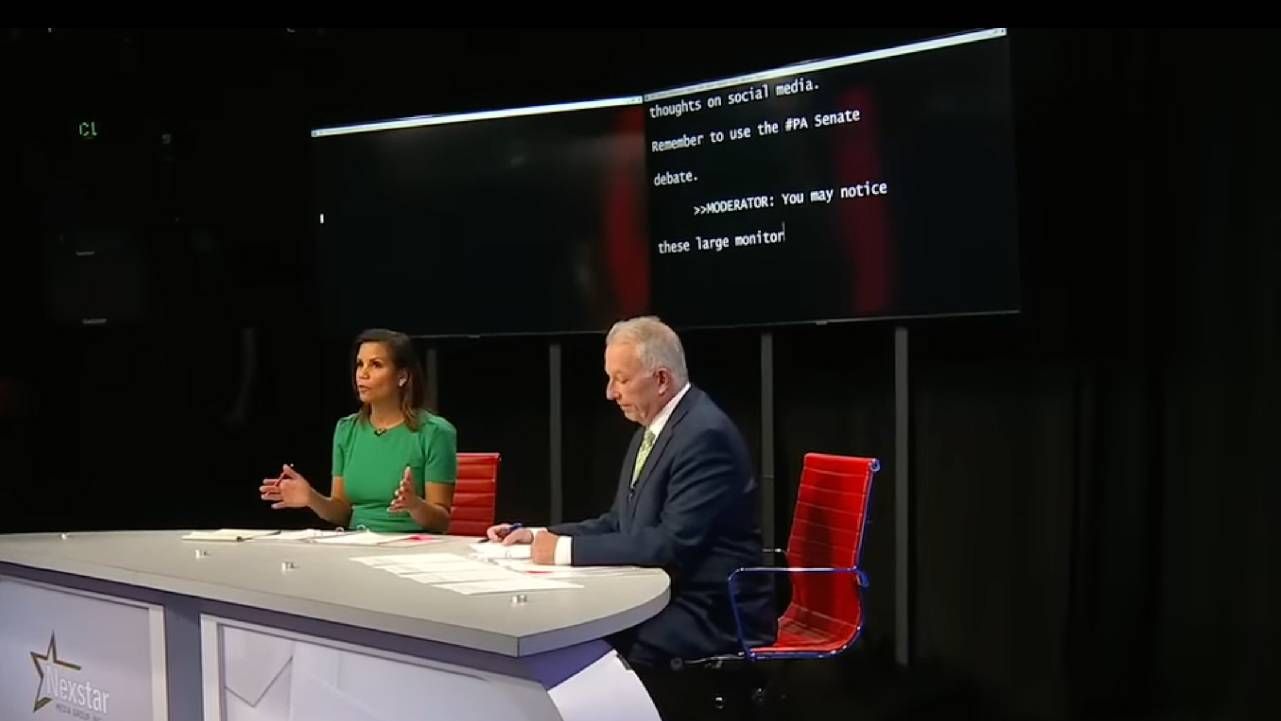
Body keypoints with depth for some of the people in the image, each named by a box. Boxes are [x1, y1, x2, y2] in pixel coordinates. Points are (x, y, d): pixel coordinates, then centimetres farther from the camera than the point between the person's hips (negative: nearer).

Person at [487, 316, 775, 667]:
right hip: (660, 598, 9)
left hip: (713, 616, -9)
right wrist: (540, 535, 4)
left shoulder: (705, 434, -18)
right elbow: (620, 524, 16)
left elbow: (673, 543, -24)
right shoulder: (651, 430, 12)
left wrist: (566, 549, -20)